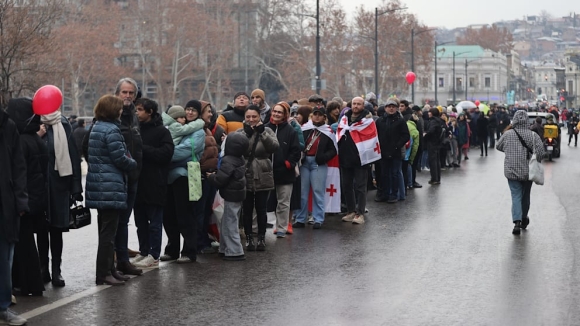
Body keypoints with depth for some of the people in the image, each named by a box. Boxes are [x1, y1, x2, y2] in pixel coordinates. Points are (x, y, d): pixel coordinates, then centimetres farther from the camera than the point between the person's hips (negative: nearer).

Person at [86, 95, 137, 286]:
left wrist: (127, 161, 11)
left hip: (98, 185, 10)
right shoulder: (112, 130, -15)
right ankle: (104, 273, -4)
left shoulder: (96, 128, 14)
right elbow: (120, 159, -19)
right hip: (111, 186, -10)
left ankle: (107, 269, 22)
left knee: (105, 231, 15)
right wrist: (133, 163, 3)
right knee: (109, 232, -6)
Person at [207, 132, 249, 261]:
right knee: (226, 223, 18)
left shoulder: (228, 161, -22)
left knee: (229, 224, -3)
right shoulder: (240, 159, 7)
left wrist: (211, 176, -5)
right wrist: (216, 175, 14)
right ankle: (225, 249, 25)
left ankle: (235, 252, -2)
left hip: (231, 196, -10)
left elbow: (220, 180, -23)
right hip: (238, 195, 10)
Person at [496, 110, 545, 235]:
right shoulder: (533, 135, -7)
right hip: (527, 171, 1)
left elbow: (498, 147, 10)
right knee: (526, 195, 19)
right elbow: (540, 150, -16)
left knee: (516, 196, -1)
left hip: (512, 171, -1)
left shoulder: (507, 134, -4)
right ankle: (524, 218, 35)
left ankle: (517, 221, -19)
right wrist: (536, 162, 0)